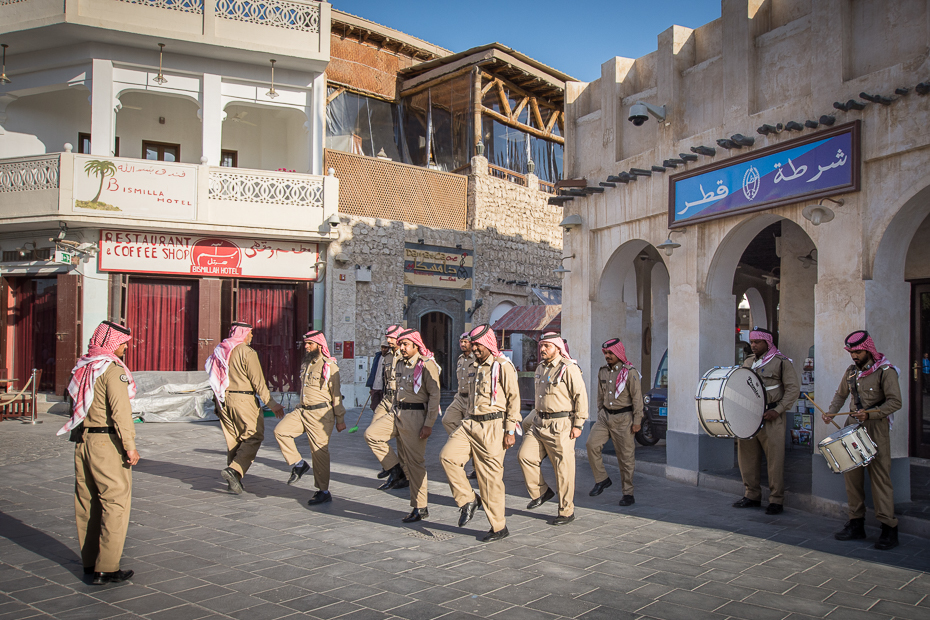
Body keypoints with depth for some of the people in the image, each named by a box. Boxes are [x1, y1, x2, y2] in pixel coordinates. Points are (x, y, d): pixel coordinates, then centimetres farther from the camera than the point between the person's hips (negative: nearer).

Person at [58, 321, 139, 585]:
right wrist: (130, 445, -18)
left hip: (82, 442, 9)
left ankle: (90, 561, 26)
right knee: (115, 503, -3)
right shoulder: (112, 369, -14)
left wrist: (79, 436, 18)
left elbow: (74, 404, 15)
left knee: (87, 503, 15)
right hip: (107, 443, -9)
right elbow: (120, 410, -20)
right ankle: (106, 569, -3)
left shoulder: (81, 367, 12)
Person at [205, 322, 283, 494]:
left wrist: (218, 405, 23)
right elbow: (258, 382, -13)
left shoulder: (220, 351, 12)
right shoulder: (247, 352, -11)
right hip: (242, 400, -8)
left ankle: (234, 480, 17)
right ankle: (234, 470, -17)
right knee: (253, 437, -1)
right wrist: (271, 404, -8)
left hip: (223, 400, 8)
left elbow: (215, 379, 16)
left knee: (233, 439, 14)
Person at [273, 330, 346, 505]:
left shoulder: (329, 366, -9)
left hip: (321, 413, -7)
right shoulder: (305, 365, 15)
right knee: (280, 430, -11)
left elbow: (336, 395, -9)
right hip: (302, 410, 7)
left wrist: (340, 419, -8)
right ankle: (298, 464, 5)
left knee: (319, 451, -3)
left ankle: (324, 491, 8)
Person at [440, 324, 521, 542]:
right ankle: (467, 500, 1)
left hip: (492, 426, -7)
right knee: (448, 455, -15)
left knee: (490, 476, -3)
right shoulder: (473, 368, 17)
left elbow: (514, 399, -9)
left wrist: (510, 431, -13)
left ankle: (499, 527, 11)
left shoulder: (503, 366, -6)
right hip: (470, 424, 7)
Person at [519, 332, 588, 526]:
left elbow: (581, 397, -12)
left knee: (563, 468, -1)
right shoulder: (540, 368, 14)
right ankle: (541, 492, 15)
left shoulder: (569, 368, -11)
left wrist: (578, 424, -13)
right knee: (525, 455, -5)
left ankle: (567, 511, 11)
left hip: (561, 425, -7)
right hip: (540, 423, 7)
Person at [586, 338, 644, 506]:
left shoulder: (630, 372, -9)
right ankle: (602, 479, 3)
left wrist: (637, 421, -12)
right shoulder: (603, 372, 9)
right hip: (605, 416, 6)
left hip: (623, 419, -5)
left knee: (625, 457, 0)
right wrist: (600, 415, 18)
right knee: (591, 444, -13)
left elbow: (637, 398, -10)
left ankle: (628, 494, 11)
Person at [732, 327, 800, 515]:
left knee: (775, 458, -3)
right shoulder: (747, 362, 16)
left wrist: (777, 410, -15)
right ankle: (752, 496, 19)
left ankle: (776, 500, 6)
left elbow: (793, 389, -6)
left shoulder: (781, 362, -3)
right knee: (747, 456, 8)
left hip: (770, 417, -6)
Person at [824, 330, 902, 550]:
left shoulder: (885, 371, -7)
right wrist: (830, 412, 6)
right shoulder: (851, 371, 13)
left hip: (876, 429, -6)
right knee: (852, 475, 7)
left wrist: (869, 414, -21)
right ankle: (856, 523, 15)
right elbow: (841, 394, 23)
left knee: (879, 476, -7)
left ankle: (889, 529, 0)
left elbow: (895, 402, -11)